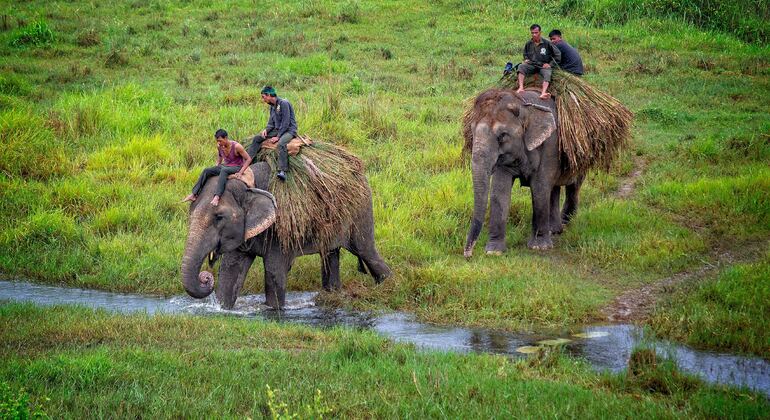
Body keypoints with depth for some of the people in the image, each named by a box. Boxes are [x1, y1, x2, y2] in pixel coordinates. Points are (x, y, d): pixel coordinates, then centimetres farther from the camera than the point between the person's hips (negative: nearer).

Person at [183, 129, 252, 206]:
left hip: (236, 167, -7)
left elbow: (248, 159, -15)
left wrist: (240, 172, -21)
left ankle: (217, 196, -53)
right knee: (206, 171, -15)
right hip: (225, 165, 7)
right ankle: (194, 194, -21)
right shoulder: (220, 146, -1)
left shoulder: (236, 146, -20)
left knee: (223, 170, -39)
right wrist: (217, 166, 12)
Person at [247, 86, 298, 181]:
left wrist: (278, 137, -22)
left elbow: (286, 122, -20)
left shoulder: (284, 103, -16)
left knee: (281, 143, -39)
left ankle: (282, 171, -48)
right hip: (277, 130, 9)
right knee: (257, 138, 2)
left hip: (289, 130, -9)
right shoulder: (272, 106, 12)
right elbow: (271, 123, 16)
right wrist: (266, 130, -6)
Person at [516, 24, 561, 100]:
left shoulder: (546, 43, -6)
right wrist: (526, 59, 7)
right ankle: (521, 88, -36)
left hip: (543, 66, -3)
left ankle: (543, 93, -56)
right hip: (531, 65, 3)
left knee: (547, 73, -35)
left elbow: (557, 54, 0)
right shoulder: (528, 44, 5)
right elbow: (525, 53, 29)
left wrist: (550, 64, -6)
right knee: (521, 66, -25)